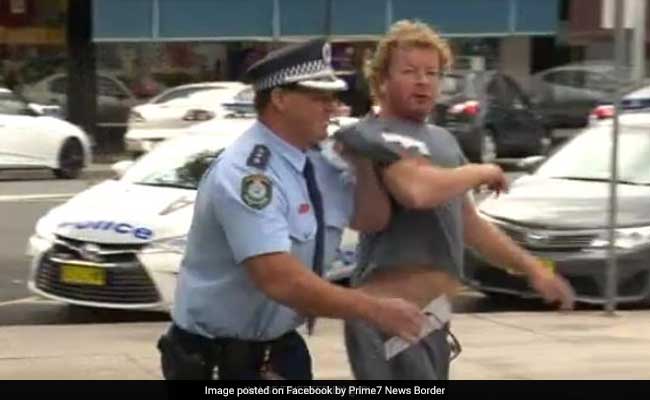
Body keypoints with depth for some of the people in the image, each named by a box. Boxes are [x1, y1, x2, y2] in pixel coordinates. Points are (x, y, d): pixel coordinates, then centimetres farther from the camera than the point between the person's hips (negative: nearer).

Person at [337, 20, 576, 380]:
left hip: (430, 315, 10)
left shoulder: (443, 140, 21)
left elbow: (469, 224, 29)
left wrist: (533, 268, 24)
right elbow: (418, 190, -30)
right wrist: (483, 172, -12)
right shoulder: (374, 137, -10)